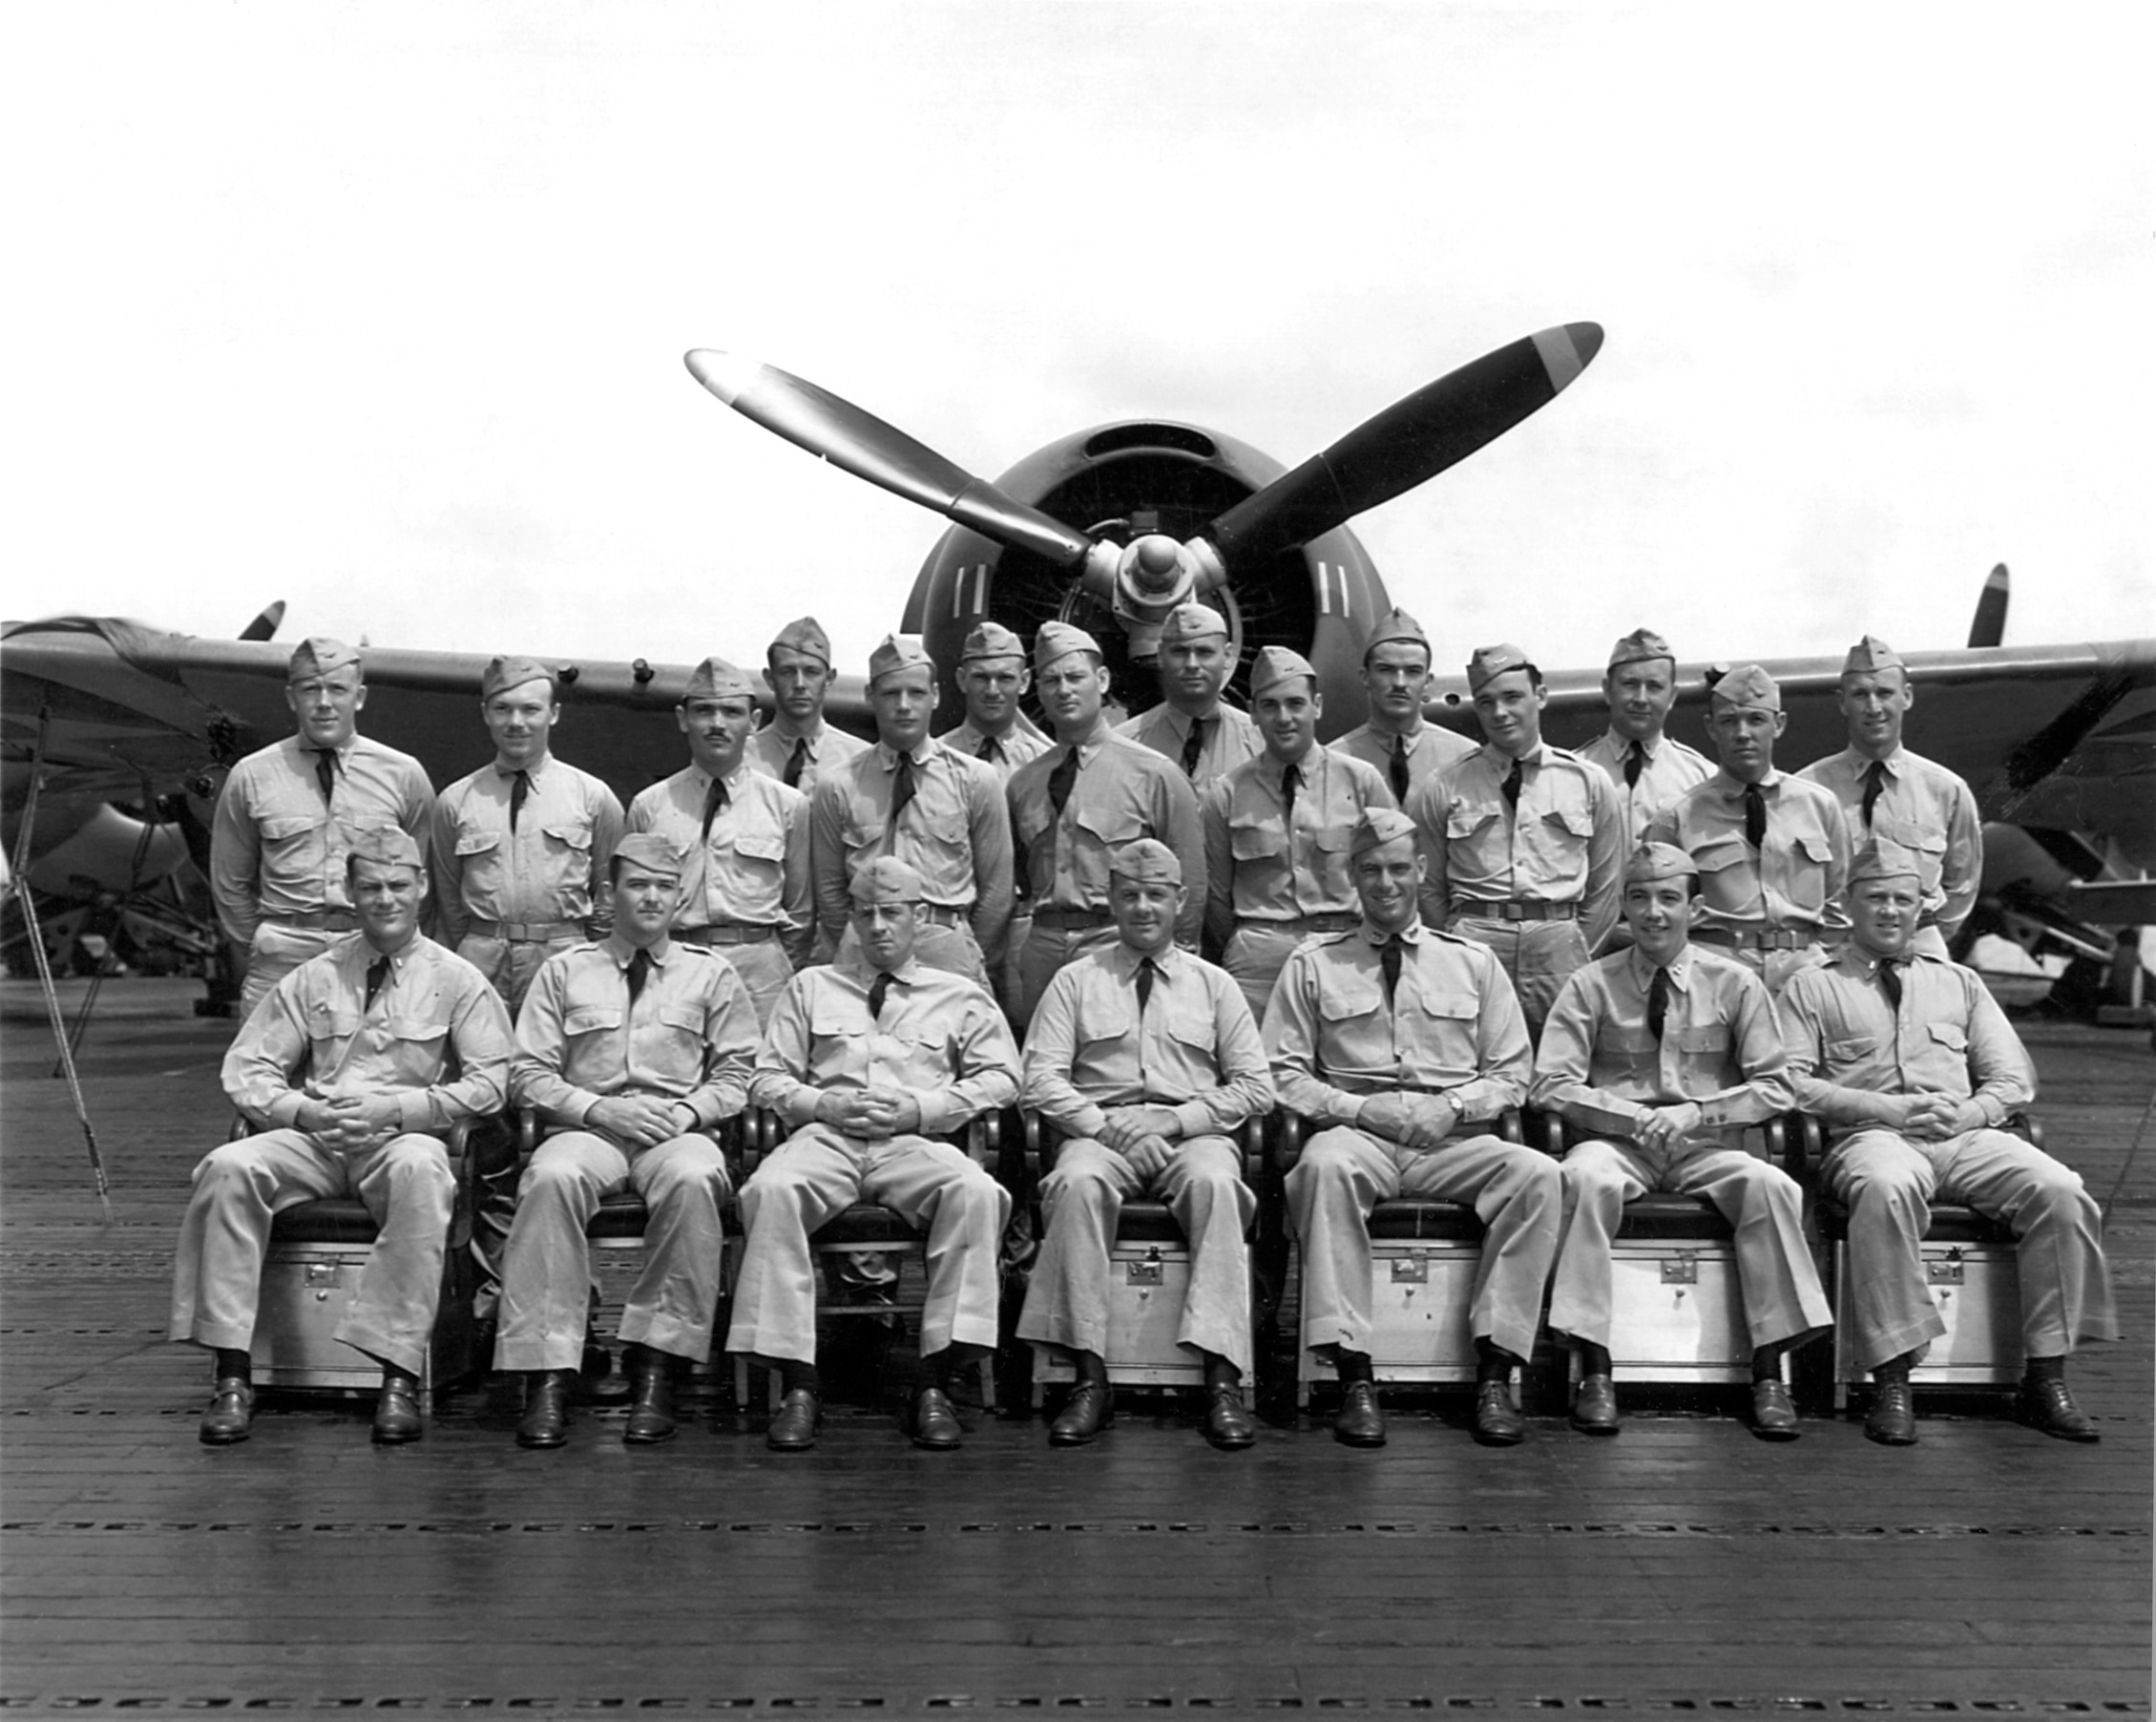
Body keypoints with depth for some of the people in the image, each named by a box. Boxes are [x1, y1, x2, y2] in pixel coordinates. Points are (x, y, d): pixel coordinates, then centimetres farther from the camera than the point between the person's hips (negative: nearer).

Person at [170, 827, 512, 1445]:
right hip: (313, 1139, 3)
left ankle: (399, 1379, -35)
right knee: (228, 1167, -27)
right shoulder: (314, 978, 15)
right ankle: (233, 1376, -22)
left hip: (404, 1141, -3)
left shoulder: (456, 980, 6)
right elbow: (246, 1068, 11)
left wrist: (392, 1108, -14)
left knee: (419, 1171, -38)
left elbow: (490, 1082, -3)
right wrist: (303, 1110, -9)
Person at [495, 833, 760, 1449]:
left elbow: (737, 1073, 12)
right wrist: (598, 1108, -8)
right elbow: (528, 1074, 9)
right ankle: (547, 1371, -33)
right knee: (552, 1176, -36)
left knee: (692, 1177, -37)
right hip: (586, 1126, 0)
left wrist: (688, 1111, -8)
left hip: (678, 1129, 0)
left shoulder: (711, 974, 17)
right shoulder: (565, 970, 16)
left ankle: (655, 1368, -30)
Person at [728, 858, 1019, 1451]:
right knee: (772, 1188, -34)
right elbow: (768, 1077, 18)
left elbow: (1000, 1078, 10)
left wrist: (921, 1108, -3)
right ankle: (797, 1384, -30)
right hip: (825, 1136, 1)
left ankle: (934, 1384, -30)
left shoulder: (960, 996, 20)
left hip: (916, 1141, -1)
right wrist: (824, 1103, -3)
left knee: (975, 1190, -35)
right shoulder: (812, 986, 23)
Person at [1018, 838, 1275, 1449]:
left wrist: (1177, 1120, -7)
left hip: (1194, 1132, 0)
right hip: (1099, 1130, 0)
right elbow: (1040, 1080, 3)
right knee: (1077, 1181, -34)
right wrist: (1106, 1126, -12)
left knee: (1215, 1181, -34)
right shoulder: (1076, 980, 13)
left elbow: (1256, 1088, 8)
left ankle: (1222, 1381, -35)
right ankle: (1090, 1380, -31)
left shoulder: (1213, 984, 16)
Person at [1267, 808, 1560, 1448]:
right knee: (1324, 1164, -37)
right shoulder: (1313, 963, 13)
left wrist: (1451, 1108, -5)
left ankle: (1495, 1369, -22)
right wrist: (1358, 1109, -9)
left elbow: (1511, 1075, 14)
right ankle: (1354, 1376, -33)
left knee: (1537, 1172, -29)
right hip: (1356, 1131, -1)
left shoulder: (1472, 961, 17)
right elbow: (1283, 1074, 7)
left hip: (1452, 1140, 2)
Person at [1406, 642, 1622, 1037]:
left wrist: (1579, 958, 7)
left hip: (1560, 944, 1)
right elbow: (1429, 888, 10)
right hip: (1473, 941, -1)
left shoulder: (1588, 781, 9)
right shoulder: (1443, 788, 5)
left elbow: (1605, 886, 13)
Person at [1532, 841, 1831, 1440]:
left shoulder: (1735, 984, 6)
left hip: (1708, 1146, 1)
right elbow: (1550, 1085, -2)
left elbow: (1774, 1086, 4)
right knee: (1588, 1177, -35)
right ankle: (1595, 1370, -29)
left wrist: (1695, 1112, -12)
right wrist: (1631, 1116, -16)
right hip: (1616, 1142, -1)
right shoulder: (1591, 986, 3)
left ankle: (1768, 1374, -20)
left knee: (1771, 1184, -30)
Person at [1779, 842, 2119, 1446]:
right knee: (1888, 1187, -39)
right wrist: (1884, 1108, -11)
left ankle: (2047, 1377, -16)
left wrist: (1967, 1113, -4)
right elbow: (1789, 1082, 1)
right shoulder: (1812, 988, 15)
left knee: (2059, 1189, -26)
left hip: (1967, 1136, 4)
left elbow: (2014, 1078, 18)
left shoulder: (1959, 983, 26)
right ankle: (1891, 1380, -33)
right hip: (1870, 1137, -3)